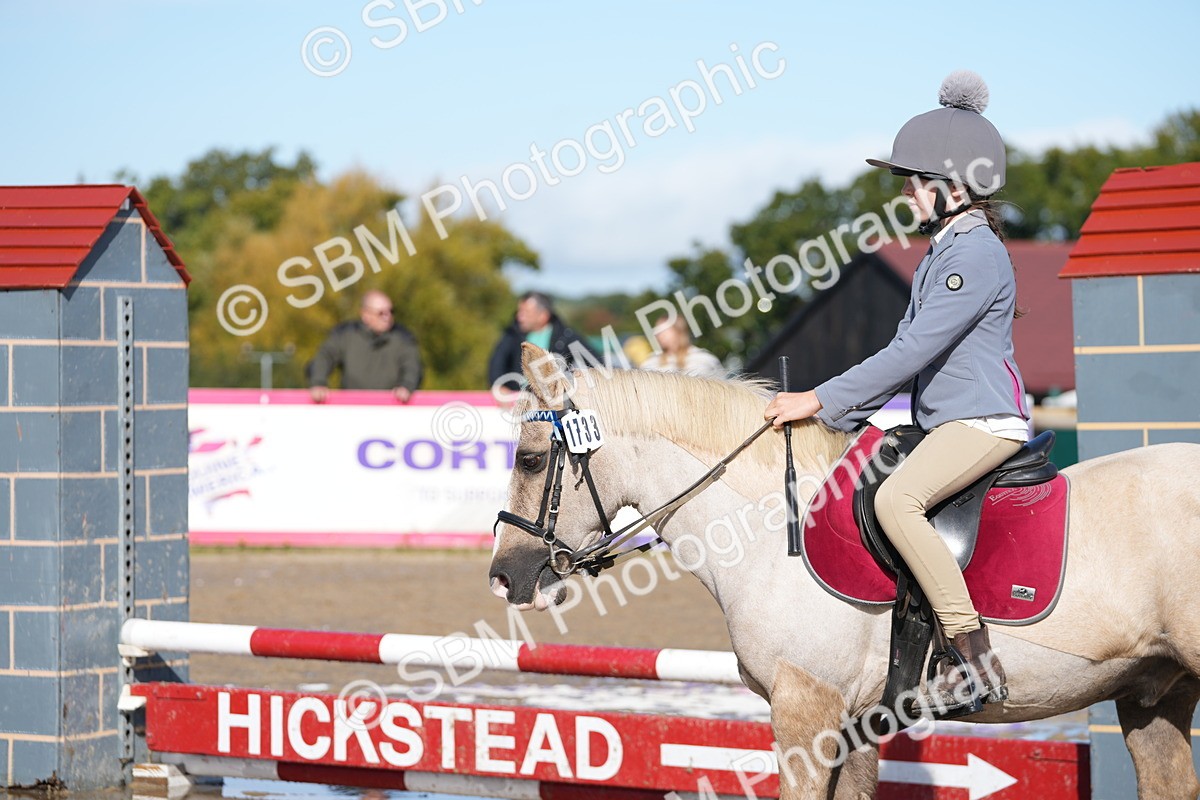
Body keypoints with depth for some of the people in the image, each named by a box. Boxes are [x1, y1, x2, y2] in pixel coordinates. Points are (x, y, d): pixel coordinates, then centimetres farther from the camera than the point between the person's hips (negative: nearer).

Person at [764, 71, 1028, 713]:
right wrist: (843, 416, 11)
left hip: (983, 422, -11)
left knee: (895, 498, -33)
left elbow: (914, 351, -21)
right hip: (944, 423, 11)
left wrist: (820, 401, -18)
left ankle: (977, 662, -34)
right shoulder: (941, 252, 17)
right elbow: (906, 351, 22)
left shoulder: (976, 255, -16)